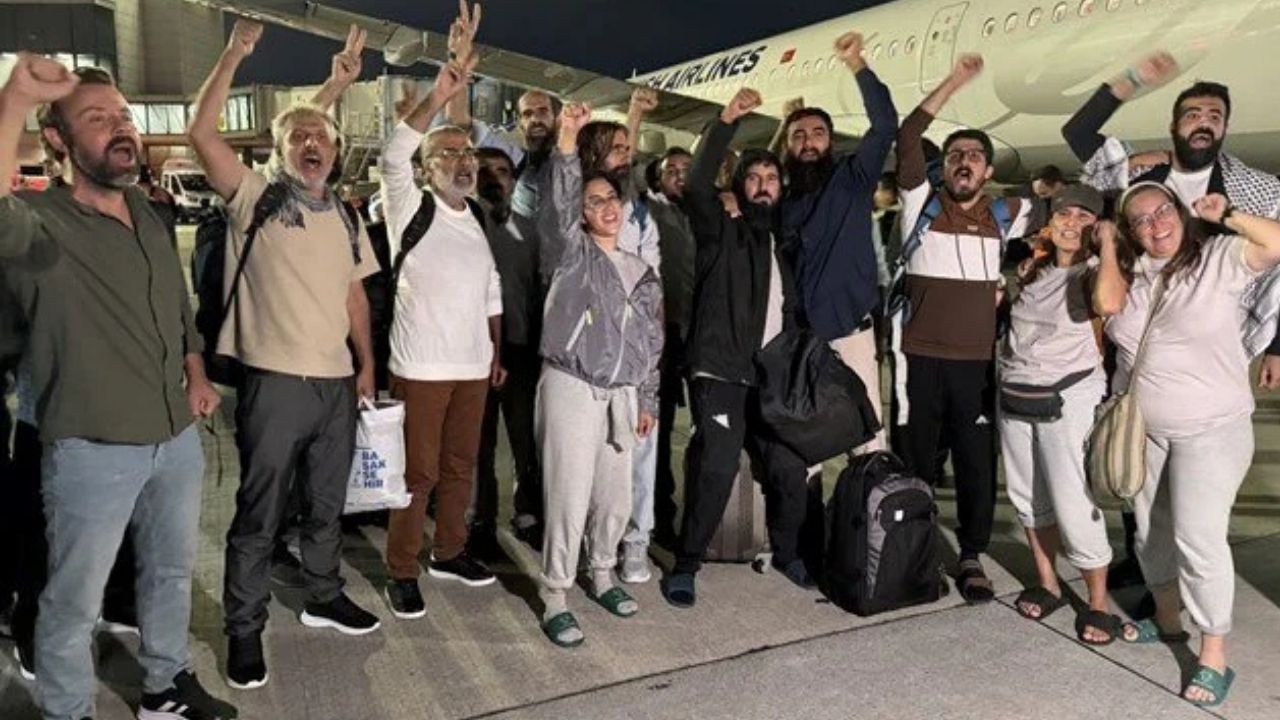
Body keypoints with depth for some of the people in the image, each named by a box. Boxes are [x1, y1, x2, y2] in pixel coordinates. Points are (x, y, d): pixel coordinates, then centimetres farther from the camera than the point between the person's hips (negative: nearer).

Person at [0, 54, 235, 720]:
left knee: (171, 571, 22)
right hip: (92, 451, -7)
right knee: (74, 601, 10)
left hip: (177, 437, 7)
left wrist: (196, 372, 10)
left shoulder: (147, 213, 8)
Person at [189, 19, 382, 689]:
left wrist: (366, 362, 12)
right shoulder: (256, 197, -2)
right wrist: (235, 53, -13)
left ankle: (323, 597, 36)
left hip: (336, 381, 5)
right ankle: (244, 628, 19)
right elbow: (201, 132, -13)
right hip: (274, 381, -5)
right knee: (259, 513, 4)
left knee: (326, 504, 18)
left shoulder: (346, 217, 13)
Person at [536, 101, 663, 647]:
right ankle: (555, 599, 5)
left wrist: (647, 400, 16)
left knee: (614, 496, 12)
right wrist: (568, 139, -31)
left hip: (621, 395, 5)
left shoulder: (642, 271, 15)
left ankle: (602, 576, 32)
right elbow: (559, 204, -19)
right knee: (570, 495, -6)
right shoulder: (572, 253, 1)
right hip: (571, 388, -5)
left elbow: (652, 341, 18)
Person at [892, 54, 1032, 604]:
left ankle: (972, 557, 18)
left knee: (978, 463, 4)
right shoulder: (921, 204, 3)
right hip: (919, 358, -1)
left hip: (978, 362, 2)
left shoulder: (1006, 217, 9)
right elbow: (907, 139, -8)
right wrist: (954, 83, -9)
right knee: (917, 460, 7)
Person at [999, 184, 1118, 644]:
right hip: (1015, 394, 6)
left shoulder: (1094, 271, -8)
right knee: (1027, 496, 13)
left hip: (1068, 396, -6)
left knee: (1073, 505, -6)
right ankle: (1047, 585, 30)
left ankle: (1098, 604, 12)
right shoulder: (1032, 268, 9)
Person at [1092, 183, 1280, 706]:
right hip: (1142, 429, 6)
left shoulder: (1220, 258, -8)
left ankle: (1213, 657, 3)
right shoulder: (1130, 272, 5)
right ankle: (1167, 619, 37)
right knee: (1151, 531, 17)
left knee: (1199, 538, -8)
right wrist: (1108, 247, -4)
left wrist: (1226, 214, -18)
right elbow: (1106, 304, -10)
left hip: (1210, 430, -5)